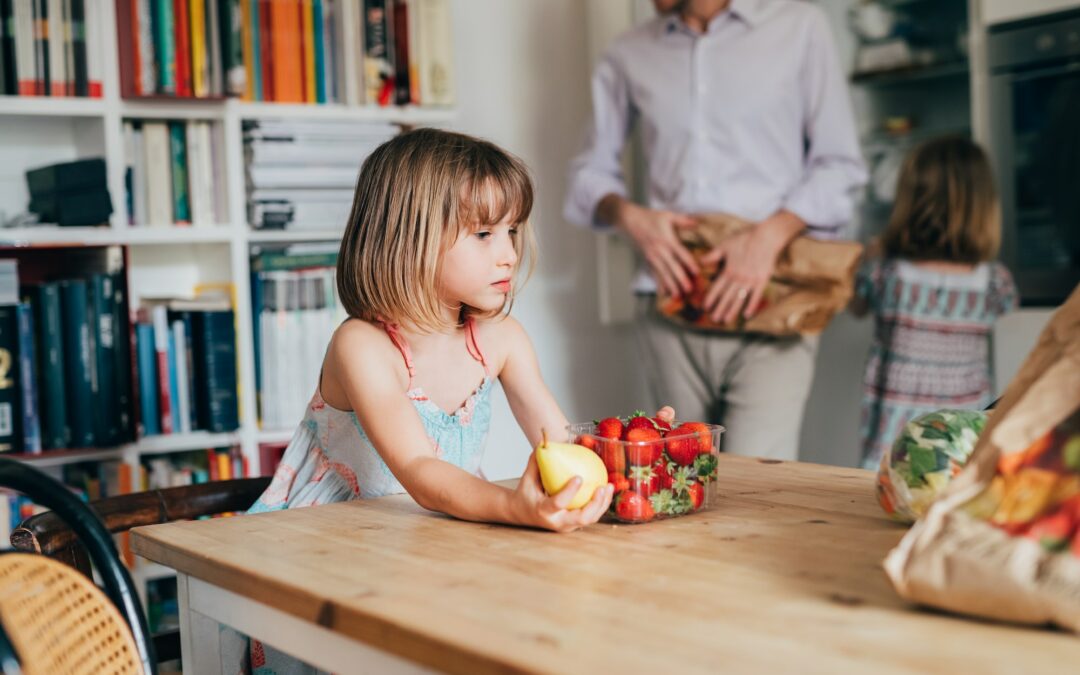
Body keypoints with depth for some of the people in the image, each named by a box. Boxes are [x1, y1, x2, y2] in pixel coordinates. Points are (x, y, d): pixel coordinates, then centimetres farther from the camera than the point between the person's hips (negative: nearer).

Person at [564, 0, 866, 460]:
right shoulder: (627, 56, 13)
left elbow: (839, 164, 4)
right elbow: (590, 172, 19)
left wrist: (771, 234, -13)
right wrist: (629, 216, -4)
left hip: (768, 300, -2)